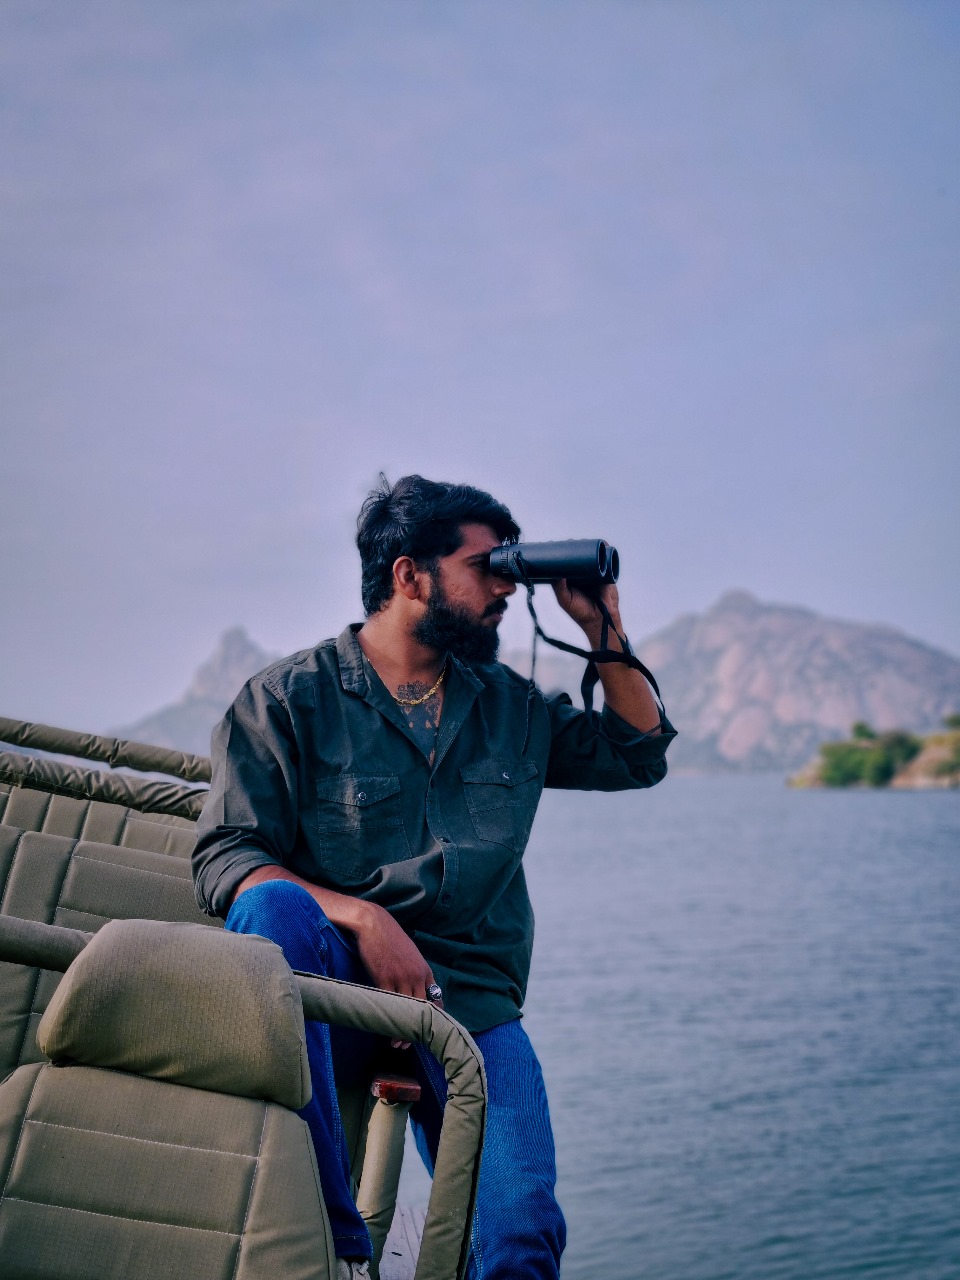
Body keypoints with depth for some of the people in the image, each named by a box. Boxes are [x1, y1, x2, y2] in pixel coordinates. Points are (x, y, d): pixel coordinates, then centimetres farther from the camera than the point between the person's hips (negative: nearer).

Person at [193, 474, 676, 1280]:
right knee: (275, 906, -37)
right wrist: (362, 917, -23)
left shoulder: (511, 707, 17)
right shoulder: (292, 698, 0)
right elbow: (226, 858, -8)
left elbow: (640, 755, 23)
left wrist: (603, 628, 11)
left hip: (471, 1003, 3)